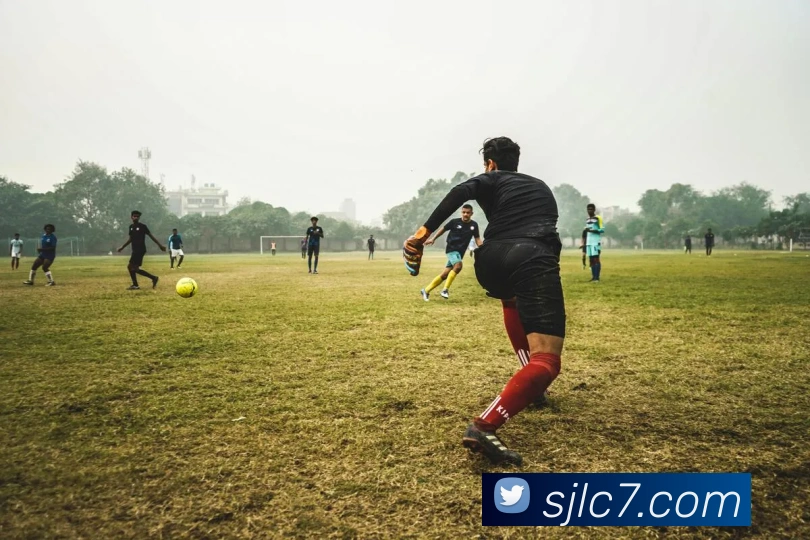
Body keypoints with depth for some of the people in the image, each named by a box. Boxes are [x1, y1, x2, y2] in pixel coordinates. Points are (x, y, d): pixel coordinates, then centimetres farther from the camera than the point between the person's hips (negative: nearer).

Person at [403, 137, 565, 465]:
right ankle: (484, 426, -30)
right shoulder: (541, 187, 33)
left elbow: (462, 191, -2)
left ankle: (529, 385, 34)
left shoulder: (491, 180, 21)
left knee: (514, 300, 39)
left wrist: (425, 230, -3)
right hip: (534, 261, -1)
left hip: (491, 262, 1)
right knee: (546, 361, -9)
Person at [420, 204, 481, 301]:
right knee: (458, 266, -31)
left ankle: (426, 290, 14)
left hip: (460, 252, 4)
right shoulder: (455, 222, -7)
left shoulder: (474, 225, 2)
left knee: (445, 274, 3)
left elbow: (477, 239, 6)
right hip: (451, 249, -4)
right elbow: (443, 229, 5)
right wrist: (433, 239, 4)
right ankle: (445, 289, -21)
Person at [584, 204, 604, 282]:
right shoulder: (587, 220, 18)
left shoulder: (598, 218, -3)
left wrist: (591, 230, -17)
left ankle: (597, 277, -11)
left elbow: (602, 230, -9)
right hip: (589, 242, 7)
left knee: (596, 259, -9)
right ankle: (593, 276, 11)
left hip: (596, 242, -7)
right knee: (591, 260, 6)